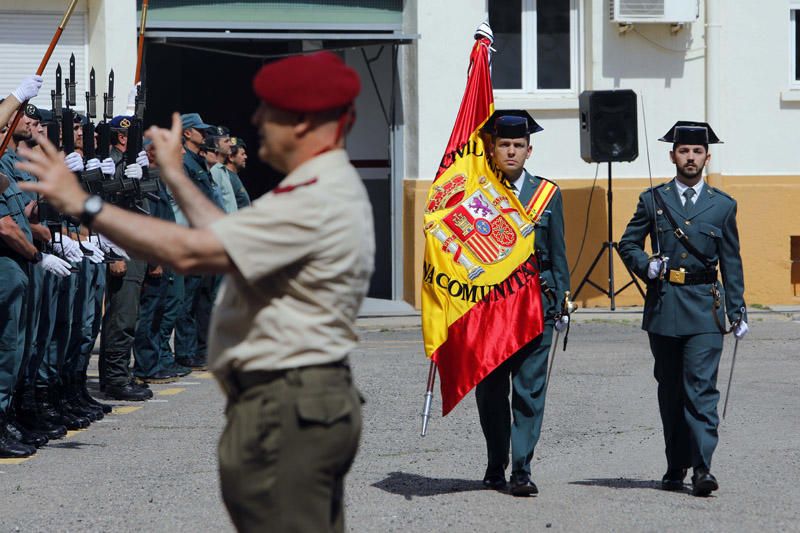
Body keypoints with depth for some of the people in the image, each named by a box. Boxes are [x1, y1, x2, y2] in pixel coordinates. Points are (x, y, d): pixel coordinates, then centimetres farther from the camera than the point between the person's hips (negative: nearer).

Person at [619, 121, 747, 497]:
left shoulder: (723, 205, 8)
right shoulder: (653, 200, 8)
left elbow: (731, 263, 10)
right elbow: (628, 243, 13)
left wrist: (738, 311, 5)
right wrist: (645, 266, -8)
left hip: (704, 308, -1)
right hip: (663, 307, 2)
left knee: (702, 388, -12)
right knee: (670, 391, 8)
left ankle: (702, 467, -17)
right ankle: (676, 467, 17)